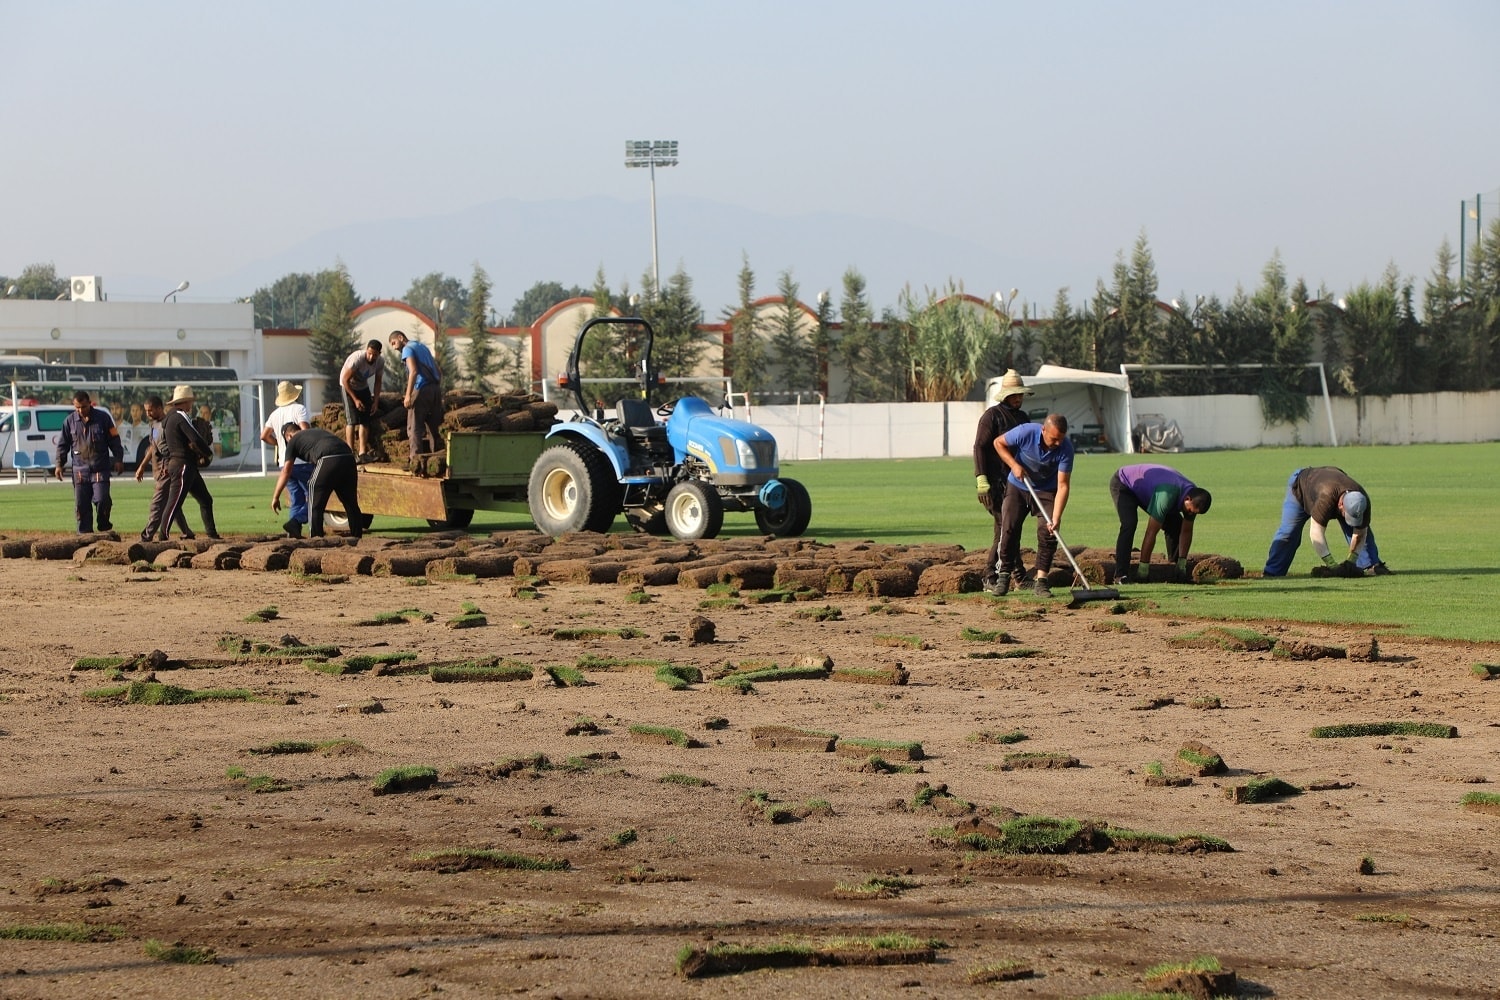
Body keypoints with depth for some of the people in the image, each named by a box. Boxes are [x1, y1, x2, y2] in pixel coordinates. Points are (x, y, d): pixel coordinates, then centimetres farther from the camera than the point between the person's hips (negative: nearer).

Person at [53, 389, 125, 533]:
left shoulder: (103, 417, 0)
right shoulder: (70, 421, 5)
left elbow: (114, 439, 5)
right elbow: (63, 444, 13)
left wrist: (118, 459, 0)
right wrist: (59, 464, 6)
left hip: (100, 468, -2)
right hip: (80, 469, 2)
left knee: (102, 500, -13)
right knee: (81, 504, 0)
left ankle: (104, 527, 9)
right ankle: (85, 533, 7)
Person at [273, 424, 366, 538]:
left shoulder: (293, 440, 19)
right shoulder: (318, 431, 36)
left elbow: (286, 472, 16)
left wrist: (275, 497, 21)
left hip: (329, 460, -6)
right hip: (348, 458, 6)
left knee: (315, 505, 7)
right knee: (351, 504, 18)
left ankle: (316, 538, 5)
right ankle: (357, 537, 24)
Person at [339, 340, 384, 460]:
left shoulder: (379, 363, -14)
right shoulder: (357, 358, -32)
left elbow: (378, 382, 0)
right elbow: (345, 380, -25)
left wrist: (375, 402, -7)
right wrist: (355, 399, -23)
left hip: (363, 387, 5)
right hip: (348, 386, -5)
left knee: (365, 420, -3)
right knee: (351, 420, -15)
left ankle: (363, 452, -1)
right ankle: (350, 452, -14)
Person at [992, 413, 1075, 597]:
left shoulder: (1065, 448, -28)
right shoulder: (1026, 432, -29)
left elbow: (1062, 485, -28)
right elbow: (999, 442, -10)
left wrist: (1056, 518, -36)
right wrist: (1014, 465, -22)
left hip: (1046, 491, 0)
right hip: (1017, 486, 0)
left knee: (1048, 533, -12)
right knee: (1009, 529, -6)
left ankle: (1041, 580, -7)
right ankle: (1004, 575, 6)